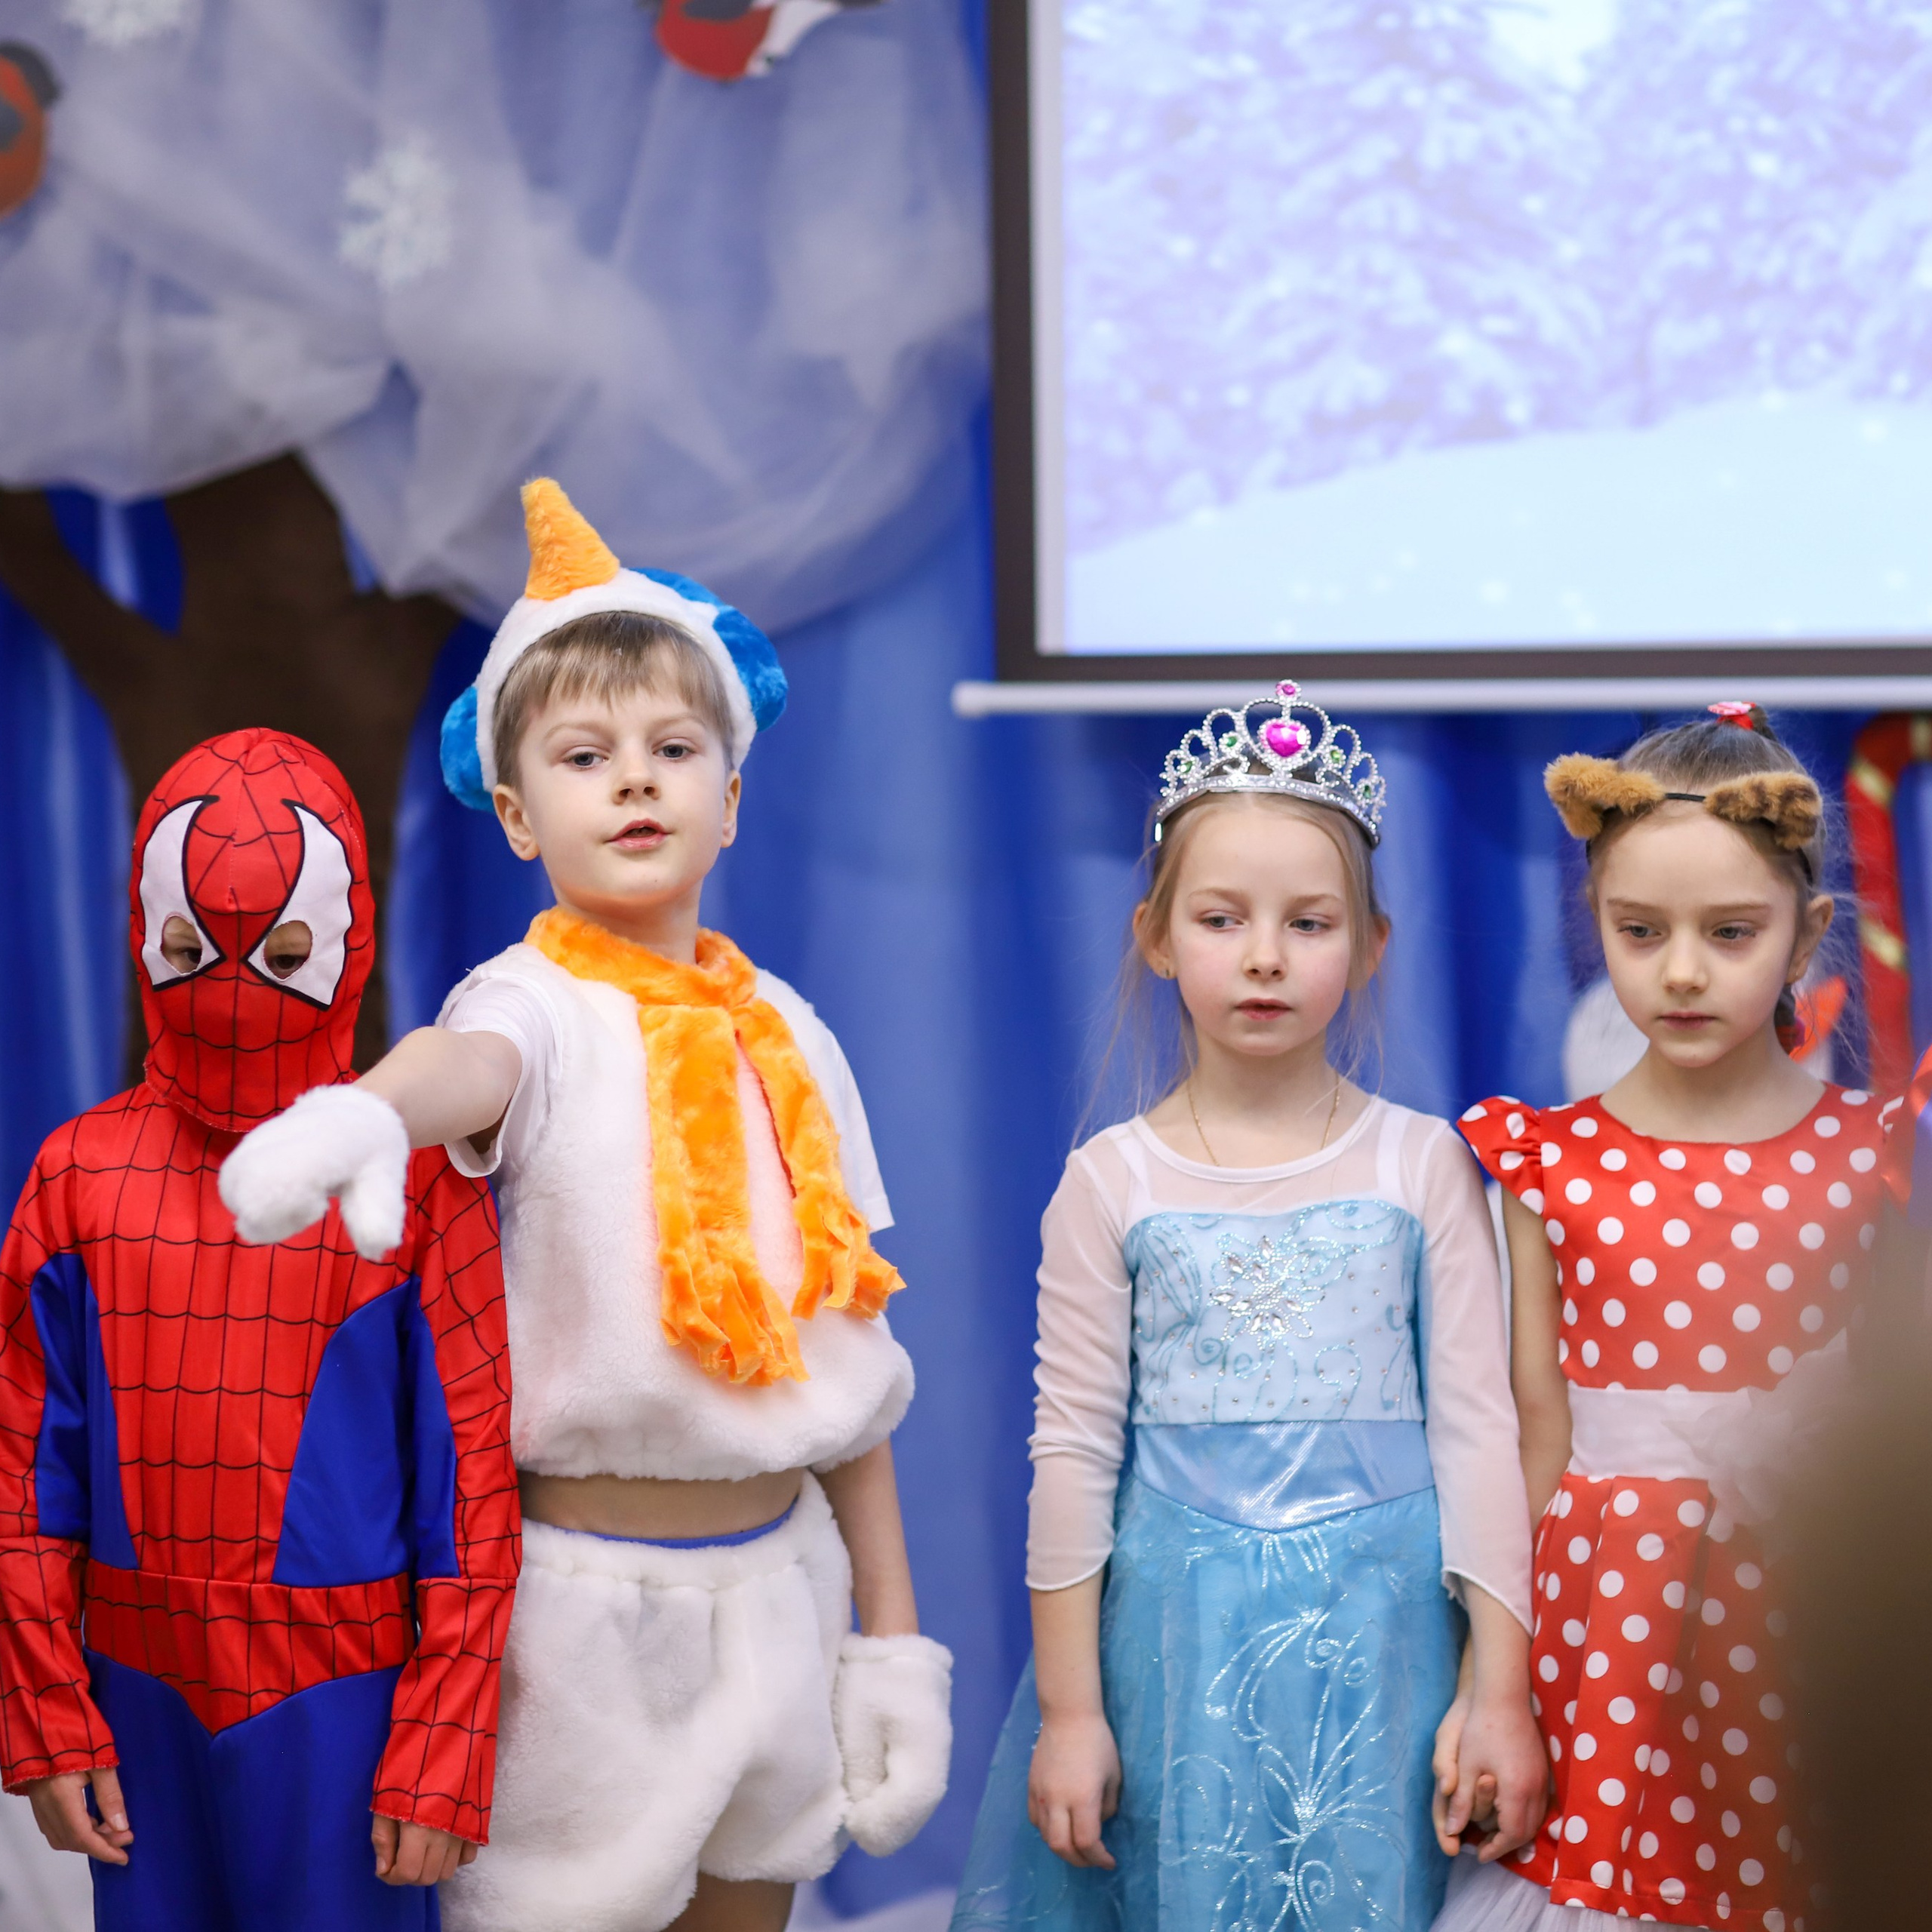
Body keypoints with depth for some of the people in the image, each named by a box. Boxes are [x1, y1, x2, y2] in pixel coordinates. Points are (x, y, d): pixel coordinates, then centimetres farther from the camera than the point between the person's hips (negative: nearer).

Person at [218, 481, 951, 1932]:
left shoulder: (787, 1038, 6)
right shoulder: (542, 1007, -9)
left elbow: (845, 1353, 9)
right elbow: (475, 1064, -35)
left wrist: (893, 1636, 9)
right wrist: (359, 1115, -59)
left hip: (779, 1577, 5)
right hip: (588, 1588, -5)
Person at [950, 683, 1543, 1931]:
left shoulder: (1422, 1165, 1)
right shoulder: (1113, 1183, 0)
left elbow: (1477, 1429, 0)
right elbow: (1074, 1451, 2)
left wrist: (1502, 1692, -3)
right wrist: (1068, 1711, 0)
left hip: (1378, 1632, 0)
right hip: (1173, 1637, 0)